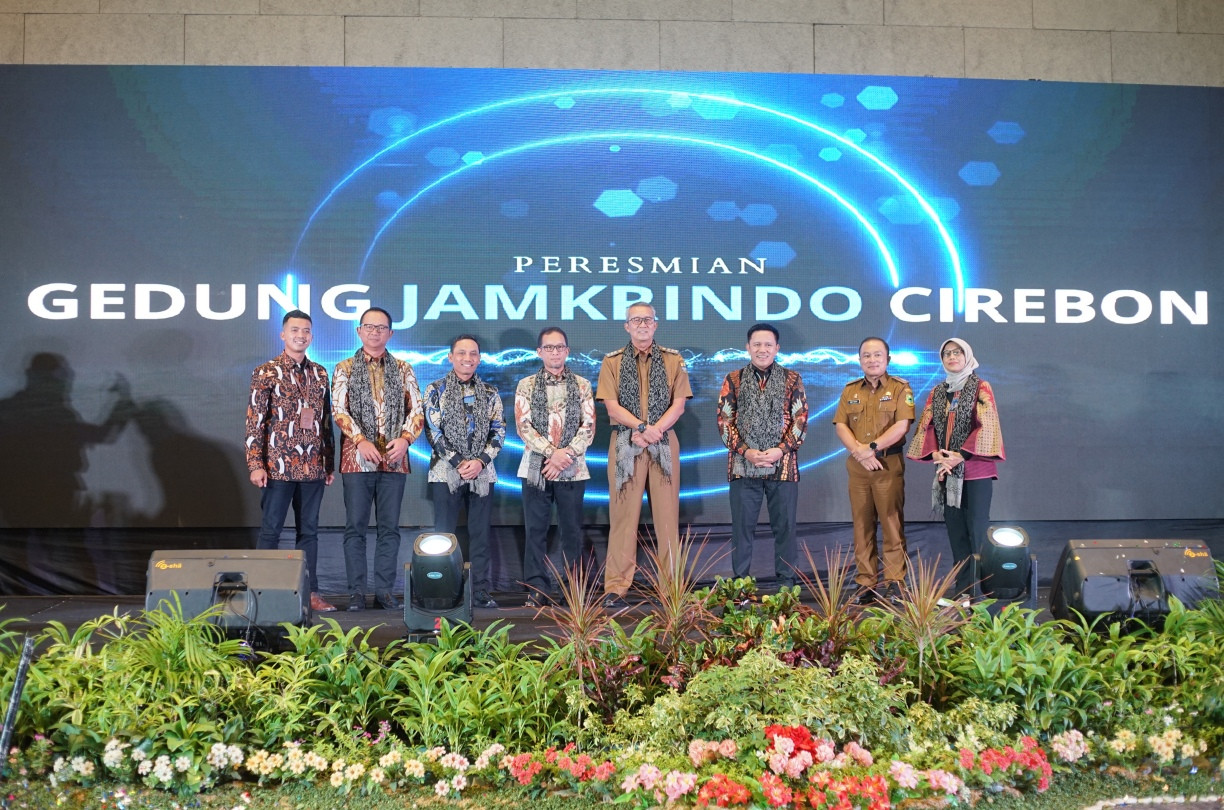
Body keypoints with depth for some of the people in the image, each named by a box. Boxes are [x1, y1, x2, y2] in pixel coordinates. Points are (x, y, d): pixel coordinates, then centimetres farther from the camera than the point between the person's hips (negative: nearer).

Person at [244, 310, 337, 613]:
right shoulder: (266, 372, -3)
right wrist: (255, 465, -13)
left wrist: (330, 463, 13)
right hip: (278, 465, -4)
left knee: (309, 531, 9)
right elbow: (254, 422, -6)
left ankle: (311, 592, 14)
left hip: (313, 467, 4)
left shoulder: (319, 373, 11)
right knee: (270, 530, 2)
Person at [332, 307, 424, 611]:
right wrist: (361, 441, -17)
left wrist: (405, 438, -11)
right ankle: (356, 592, 6)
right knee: (355, 526, 1)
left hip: (394, 459, 2)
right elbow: (339, 409, -3)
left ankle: (385, 591, 10)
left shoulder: (403, 369, 12)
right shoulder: (345, 369, 7)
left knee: (390, 528, 4)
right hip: (357, 458, -1)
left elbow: (416, 409, 7)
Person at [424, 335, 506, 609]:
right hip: (446, 472, -2)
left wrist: (480, 461, -9)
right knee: (444, 533, 0)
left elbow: (499, 431, 6)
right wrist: (458, 462, -11)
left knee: (480, 534, 4)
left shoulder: (490, 393, 11)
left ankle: (481, 592, 9)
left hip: (482, 472, 2)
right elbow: (432, 430, -3)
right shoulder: (436, 390, 4)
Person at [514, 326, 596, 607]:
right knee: (536, 530, 0)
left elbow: (588, 426, 1)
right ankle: (536, 590, 5)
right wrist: (552, 452, -14)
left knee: (571, 530, 2)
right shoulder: (526, 385, 7)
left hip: (572, 468, 0)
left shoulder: (582, 385, 9)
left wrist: (566, 453, -13)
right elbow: (523, 426, -3)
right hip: (536, 466, 0)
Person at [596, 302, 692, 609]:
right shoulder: (612, 362, 7)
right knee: (623, 514, -2)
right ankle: (616, 588, 0)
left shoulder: (673, 360, 9)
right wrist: (642, 426, -15)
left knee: (667, 514, 1)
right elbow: (612, 406, -2)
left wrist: (654, 430, -12)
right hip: (625, 443, -1)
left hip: (664, 443, 1)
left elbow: (678, 404, 1)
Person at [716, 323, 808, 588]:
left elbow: (801, 418, 2)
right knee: (742, 525, 4)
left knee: (784, 525, 5)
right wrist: (745, 451, -10)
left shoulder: (792, 379, 7)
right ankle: (740, 582, 13)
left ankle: (786, 580, 15)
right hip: (743, 464, 0)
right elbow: (724, 420, 3)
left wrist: (781, 450, -11)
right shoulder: (733, 380, 7)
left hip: (783, 464, 0)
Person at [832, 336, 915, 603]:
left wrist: (872, 447, -17)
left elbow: (901, 426, -9)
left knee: (892, 524, -3)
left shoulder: (900, 388, 2)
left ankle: (894, 582, 3)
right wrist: (860, 452, -11)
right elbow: (841, 426, 5)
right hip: (857, 466, 3)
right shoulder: (850, 391, 14)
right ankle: (866, 584, 8)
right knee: (862, 526, 4)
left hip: (889, 464, -3)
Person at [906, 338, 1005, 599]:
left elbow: (986, 426, -9)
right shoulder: (937, 392, 14)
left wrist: (960, 456, -15)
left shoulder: (980, 388, 0)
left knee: (977, 531, -7)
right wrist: (936, 454, -9)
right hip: (947, 470, 5)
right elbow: (927, 426, 8)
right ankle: (963, 589, 9)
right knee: (955, 531, 5)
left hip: (975, 469, -5)